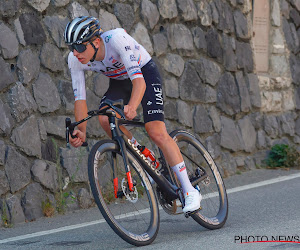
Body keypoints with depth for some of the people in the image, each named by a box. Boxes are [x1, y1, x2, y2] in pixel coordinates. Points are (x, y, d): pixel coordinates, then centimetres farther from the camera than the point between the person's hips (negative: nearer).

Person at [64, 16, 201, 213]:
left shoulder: (117, 39, -37)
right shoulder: (75, 60, -22)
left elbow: (139, 81, -43)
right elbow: (80, 98, -17)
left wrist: (132, 107, -61)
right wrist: (81, 131, -31)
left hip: (145, 73, -5)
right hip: (119, 81, 5)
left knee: (156, 132, -19)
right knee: (105, 118, -25)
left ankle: (190, 191, -12)